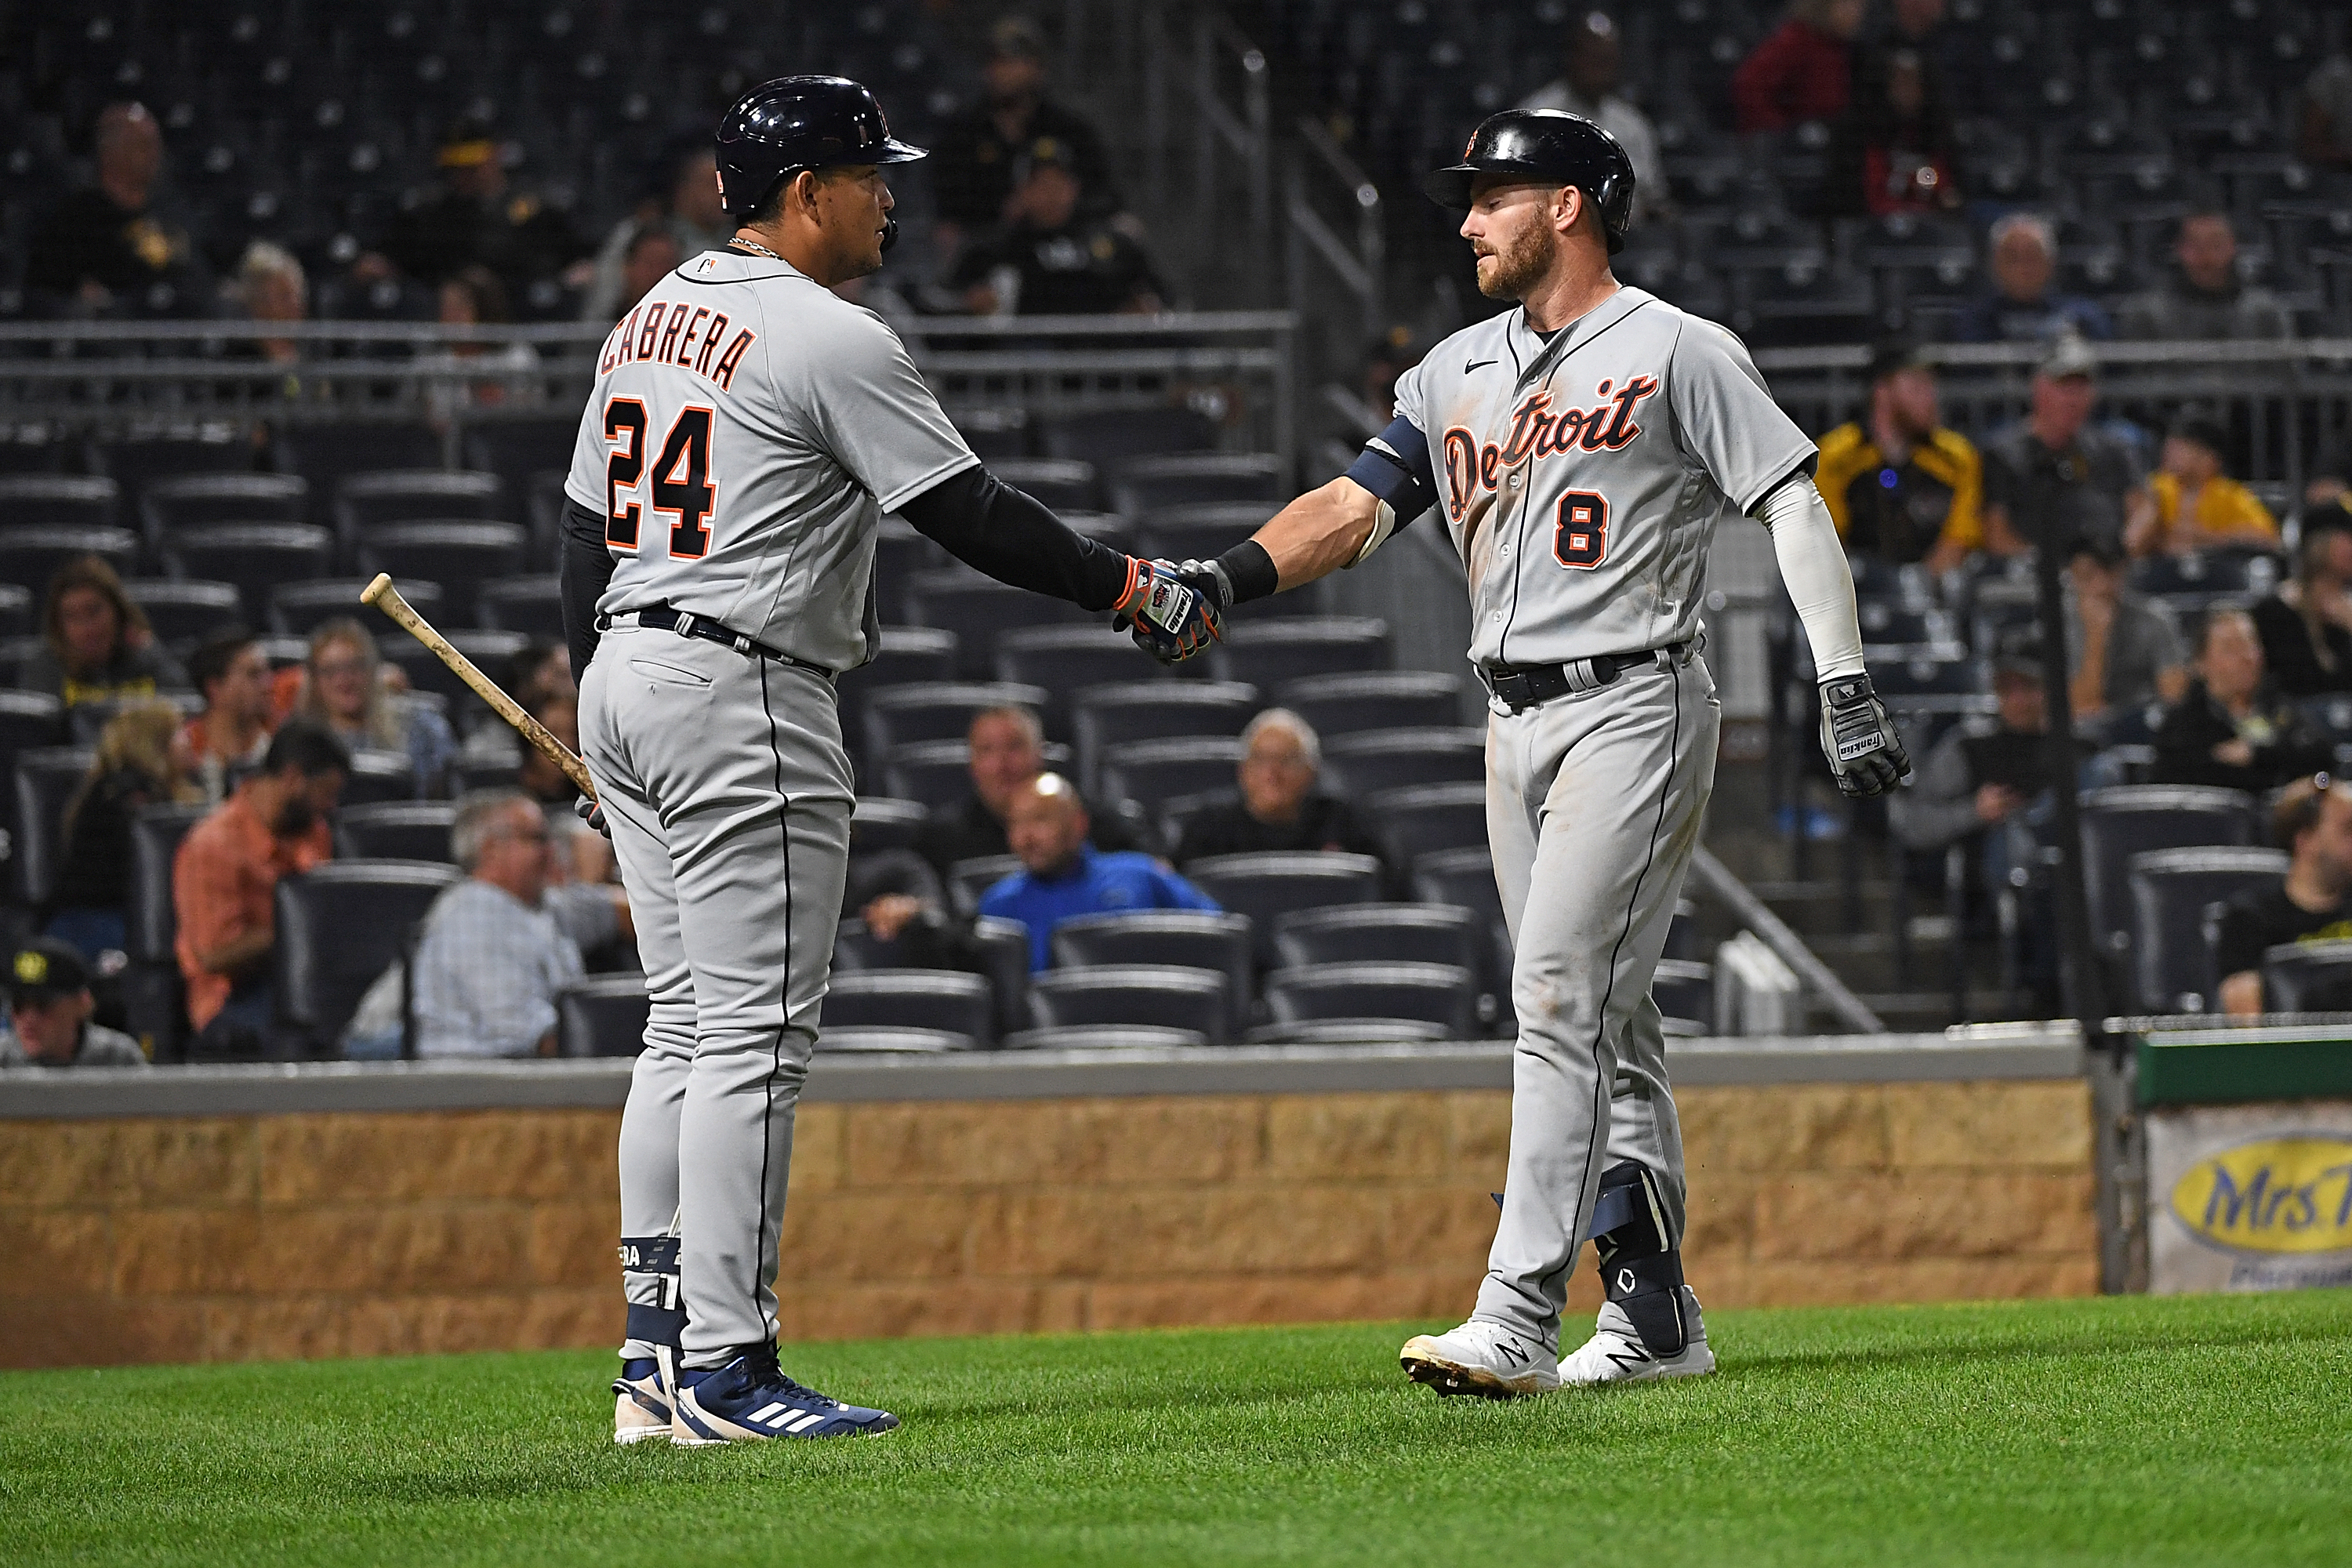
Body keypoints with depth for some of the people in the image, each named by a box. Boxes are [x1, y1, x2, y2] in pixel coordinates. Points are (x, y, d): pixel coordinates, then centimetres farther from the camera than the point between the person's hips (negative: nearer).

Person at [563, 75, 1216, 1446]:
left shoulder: (651, 319, 14)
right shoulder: (832, 340, -12)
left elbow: (584, 533, 18)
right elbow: (972, 515, -13)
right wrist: (1137, 587, -3)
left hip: (620, 679, 9)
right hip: (744, 707, -9)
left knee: (689, 1030, 13)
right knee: (754, 1037, -8)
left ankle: (656, 1359, 13)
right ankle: (724, 1372, -9)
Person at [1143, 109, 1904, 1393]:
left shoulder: (1674, 350, -3)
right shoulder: (1458, 371, 16)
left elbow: (1794, 506, -6)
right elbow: (1357, 506, 9)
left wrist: (1845, 685, -15)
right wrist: (1226, 579, -9)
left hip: (1632, 703, -7)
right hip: (1516, 721, 7)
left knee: (1562, 996, -17)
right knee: (1600, 1020, 10)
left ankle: (1517, 1322, -23)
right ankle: (1655, 1319, 17)